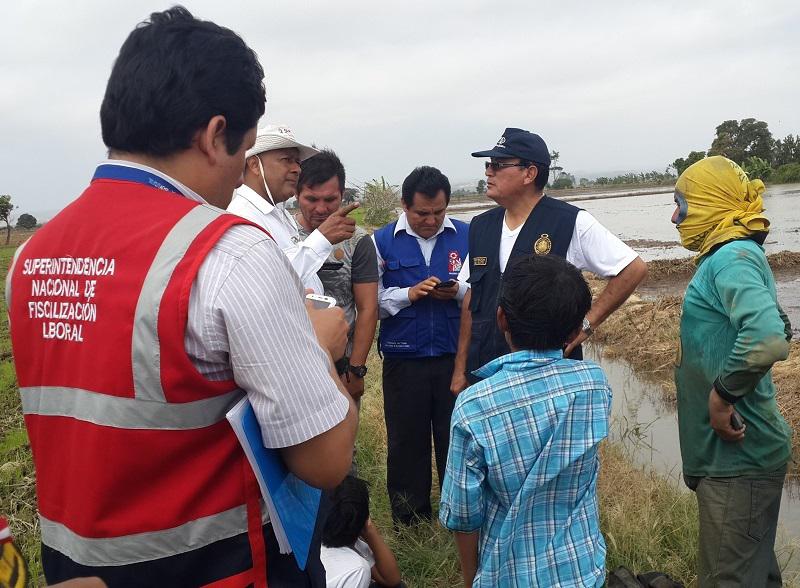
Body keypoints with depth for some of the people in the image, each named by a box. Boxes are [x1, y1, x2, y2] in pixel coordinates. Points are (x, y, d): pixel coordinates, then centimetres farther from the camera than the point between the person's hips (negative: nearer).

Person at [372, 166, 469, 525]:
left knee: (456, 438, 9)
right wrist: (409, 294, -16)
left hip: (456, 356, 0)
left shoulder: (467, 236, 1)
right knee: (406, 440, 11)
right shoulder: (383, 241, 1)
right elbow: (371, 299, -3)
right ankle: (408, 518, 28)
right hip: (404, 359, 0)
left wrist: (458, 292, -15)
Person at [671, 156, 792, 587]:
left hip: (736, 454, -10)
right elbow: (777, 325, 24)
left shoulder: (732, 258, -19)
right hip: (738, 451, 10)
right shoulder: (735, 254, 12)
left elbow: (769, 339, -36)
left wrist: (723, 393, -23)